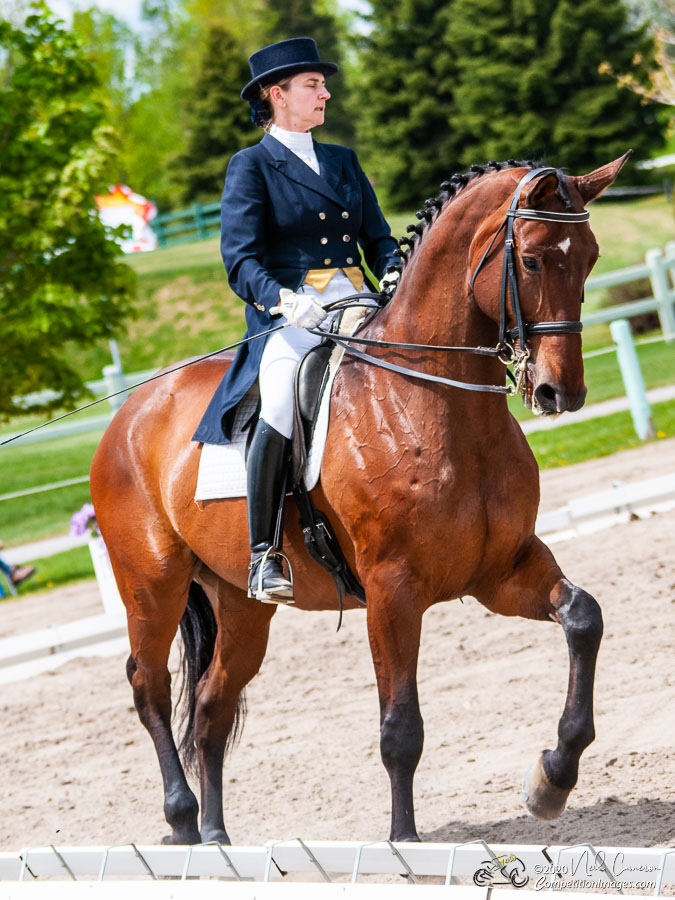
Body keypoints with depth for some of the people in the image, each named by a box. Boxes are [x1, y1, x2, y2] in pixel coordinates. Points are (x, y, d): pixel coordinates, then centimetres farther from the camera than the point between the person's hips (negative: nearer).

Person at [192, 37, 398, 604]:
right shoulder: (252, 167, 5)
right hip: (288, 318, -6)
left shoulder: (344, 161, 22)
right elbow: (241, 259, -6)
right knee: (282, 411, -34)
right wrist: (284, 300, -26)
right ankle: (264, 556, -27)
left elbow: (379, 239, 18)